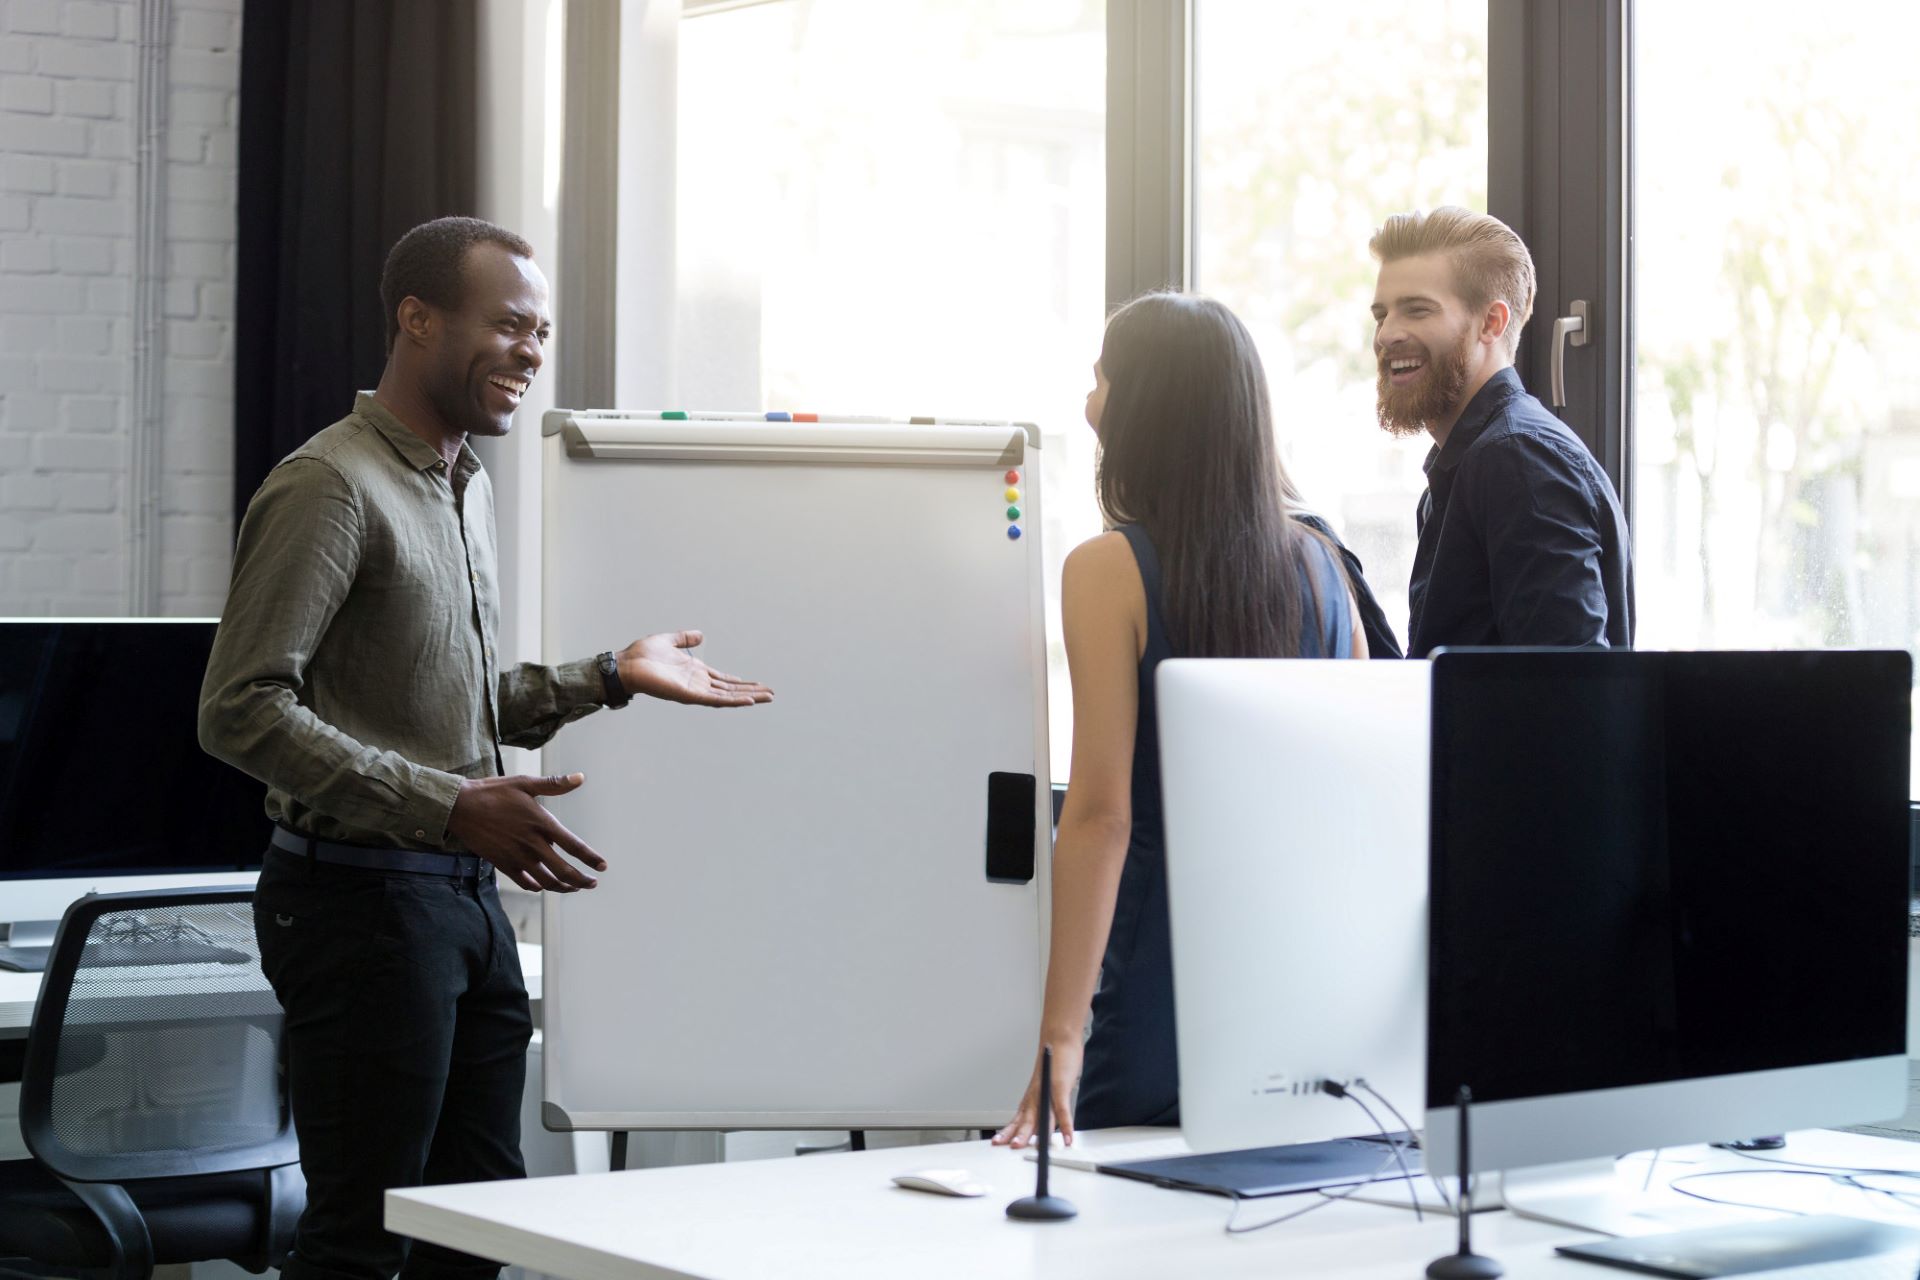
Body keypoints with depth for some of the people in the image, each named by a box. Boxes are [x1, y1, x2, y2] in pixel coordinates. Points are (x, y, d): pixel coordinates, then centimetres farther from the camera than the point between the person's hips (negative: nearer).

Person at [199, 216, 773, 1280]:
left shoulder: (469, 486, 18)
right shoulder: (331, 486, -13)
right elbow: (242, 712, -21)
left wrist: (608, 677, 13)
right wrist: (452, 807, -26)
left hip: (466, 897, 9)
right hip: (361, 899, -9)